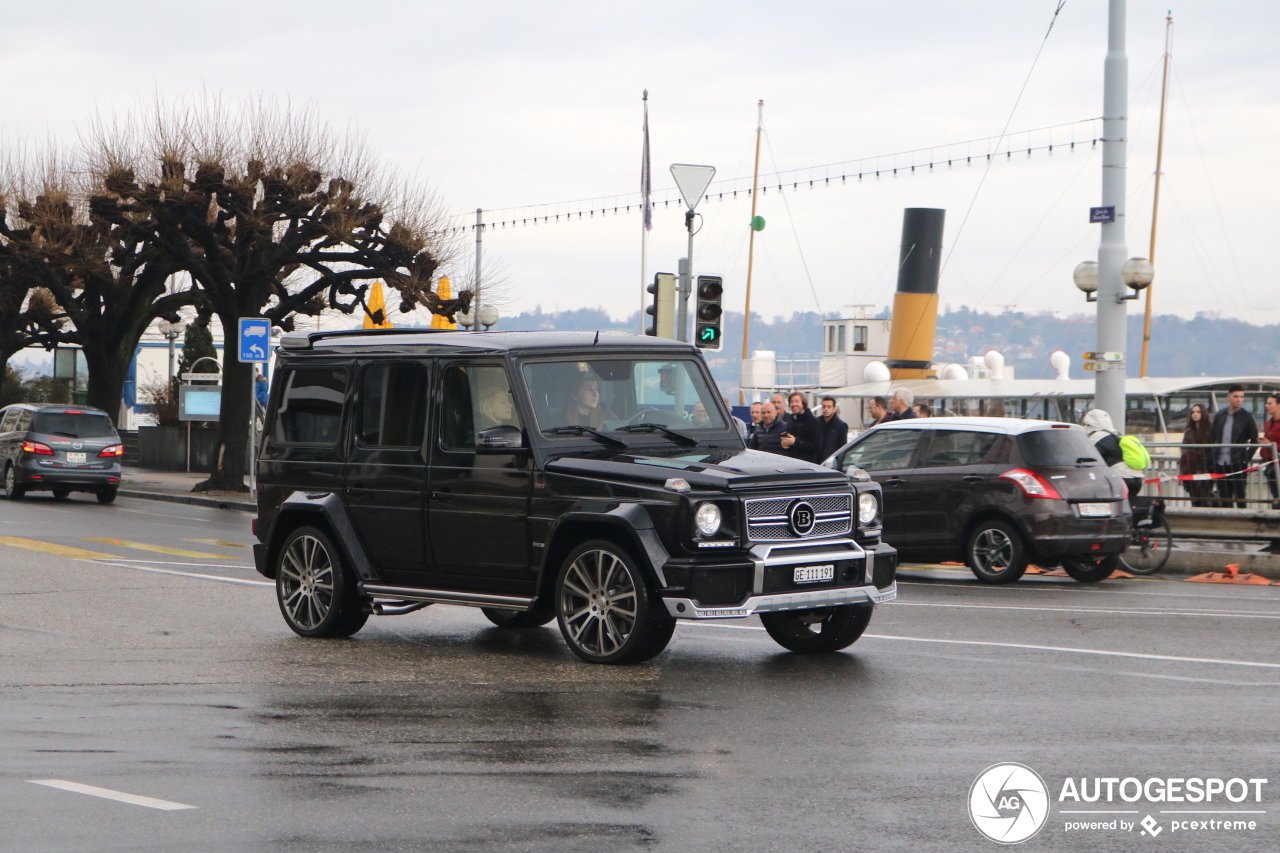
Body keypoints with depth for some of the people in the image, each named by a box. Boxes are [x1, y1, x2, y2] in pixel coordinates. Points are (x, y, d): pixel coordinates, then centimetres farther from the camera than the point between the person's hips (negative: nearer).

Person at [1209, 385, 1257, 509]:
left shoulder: (1247, 417, -1)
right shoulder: (1219, 415, 10)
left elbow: (1254, 440, 2)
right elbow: (1213, 437, 15)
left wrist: (1247, 458, -5)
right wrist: (1214, 455, 6)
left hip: (1238, 463, -4)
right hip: (1220, 462, 4)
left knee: (1239, 496, -5)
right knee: (1224, 497, 8)